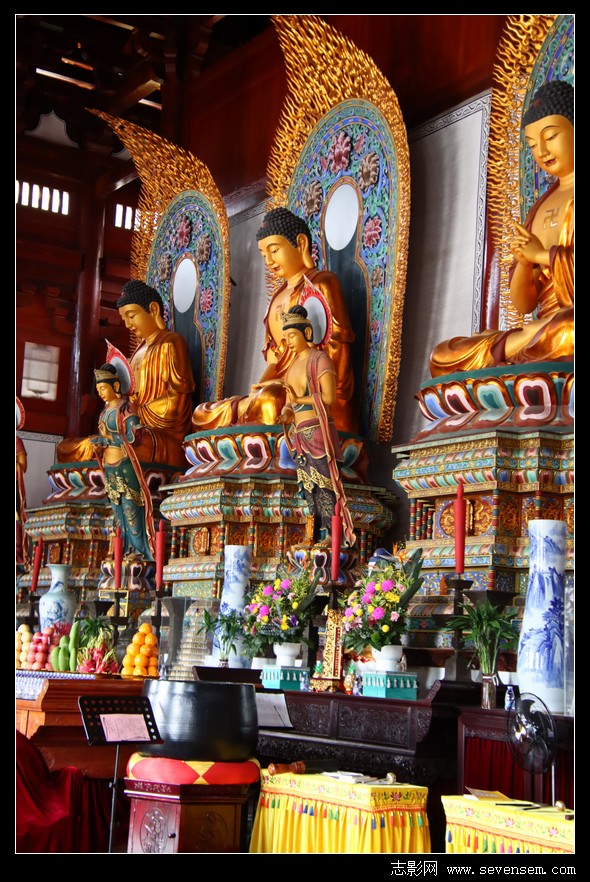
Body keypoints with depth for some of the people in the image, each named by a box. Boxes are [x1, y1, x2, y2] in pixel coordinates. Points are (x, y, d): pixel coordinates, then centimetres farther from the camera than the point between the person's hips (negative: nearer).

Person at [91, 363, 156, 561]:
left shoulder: (125, 409, -9)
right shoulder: (106, 410, 14)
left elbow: (134, 437, -16)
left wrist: (109, 437, -13)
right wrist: (99, 443, 0)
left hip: (123, 466, -8)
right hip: (108, 468, 8)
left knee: (130, 507, -6)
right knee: (118, 510, 8)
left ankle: (140, 550, -2)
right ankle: (127, 549, 11)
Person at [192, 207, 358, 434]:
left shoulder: (320, 284, 0)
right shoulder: (280, 296, 23)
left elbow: (335, 347, -9)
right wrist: (262, 385, -3)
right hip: (279, 390, 8)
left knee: (267, 403, -37)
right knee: (203, 415, -3)